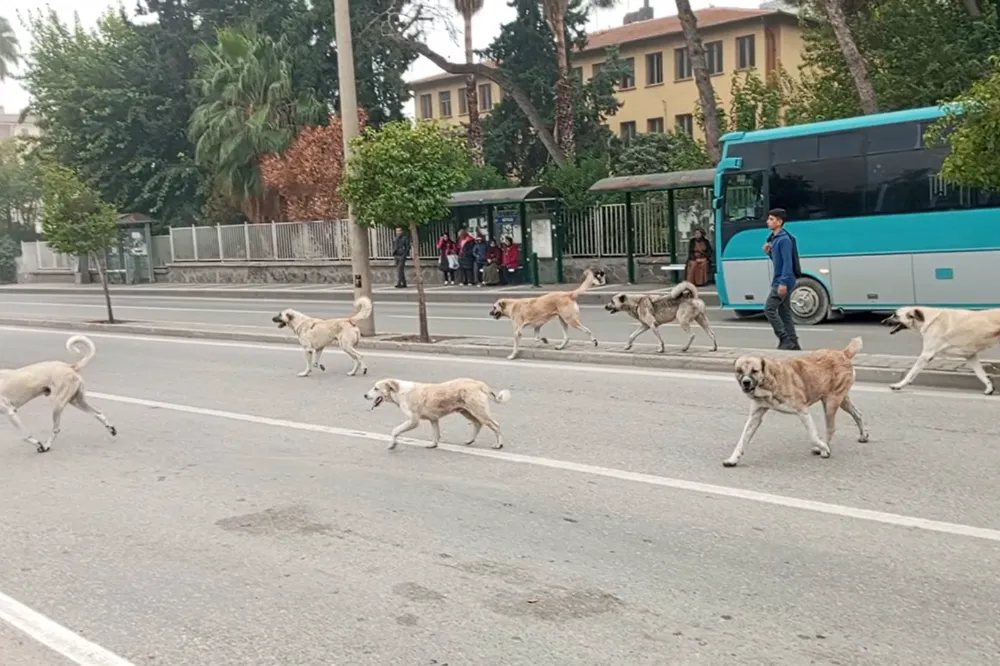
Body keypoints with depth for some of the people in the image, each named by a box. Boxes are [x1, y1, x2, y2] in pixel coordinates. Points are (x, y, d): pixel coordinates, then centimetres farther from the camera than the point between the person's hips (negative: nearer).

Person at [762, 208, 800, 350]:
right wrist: (769, 252, 5)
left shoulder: (784, 239, -15)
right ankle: (792, 342, 13)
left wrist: (783, 282, -26)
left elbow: (787, 262, -21)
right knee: (784, 312, 10)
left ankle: (785, 339, -7)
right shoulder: (775, 238, 14)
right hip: (780, 281, 10)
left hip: (783, 281, -10)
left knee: (769, 309, -10)